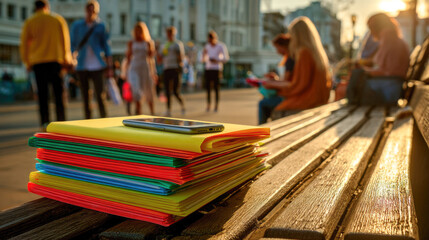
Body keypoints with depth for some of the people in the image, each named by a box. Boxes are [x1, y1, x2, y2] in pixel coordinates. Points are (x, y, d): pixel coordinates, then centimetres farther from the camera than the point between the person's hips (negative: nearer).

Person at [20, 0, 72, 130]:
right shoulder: (58, 19, 6)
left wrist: (27, 62, 13)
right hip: (56, 59, 0)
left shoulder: (29, 22, 6)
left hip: (37, 61, 0)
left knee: (42, 92, 3)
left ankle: (45, 122, -3)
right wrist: (66, 57, 6)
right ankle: (61, 121, 0)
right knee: (59, 91, 4)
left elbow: (24, 44, 6)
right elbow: (65, 39, 2)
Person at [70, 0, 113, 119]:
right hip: (81, 66, 2)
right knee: (86, 96, 7)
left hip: (97, 66, -2)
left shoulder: (100, 26, 5)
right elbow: (72, 45, 13)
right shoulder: (77, 25, 9)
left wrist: (110, 67, 2)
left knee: (100, 95, -7)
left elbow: (106, 46, 6)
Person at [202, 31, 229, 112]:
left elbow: (226, 58, -7)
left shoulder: (221, 46, -6)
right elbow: (204, 59, 10)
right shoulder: (207, 46, 7)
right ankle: (208, 105, 10)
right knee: (208, 87, 1)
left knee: (216, 88, -4)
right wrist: (204, 54, -11)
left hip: (217, 69, -4)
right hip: (208, 69, 4)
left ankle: (216, 105, 7)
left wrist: (216, 60, -18)